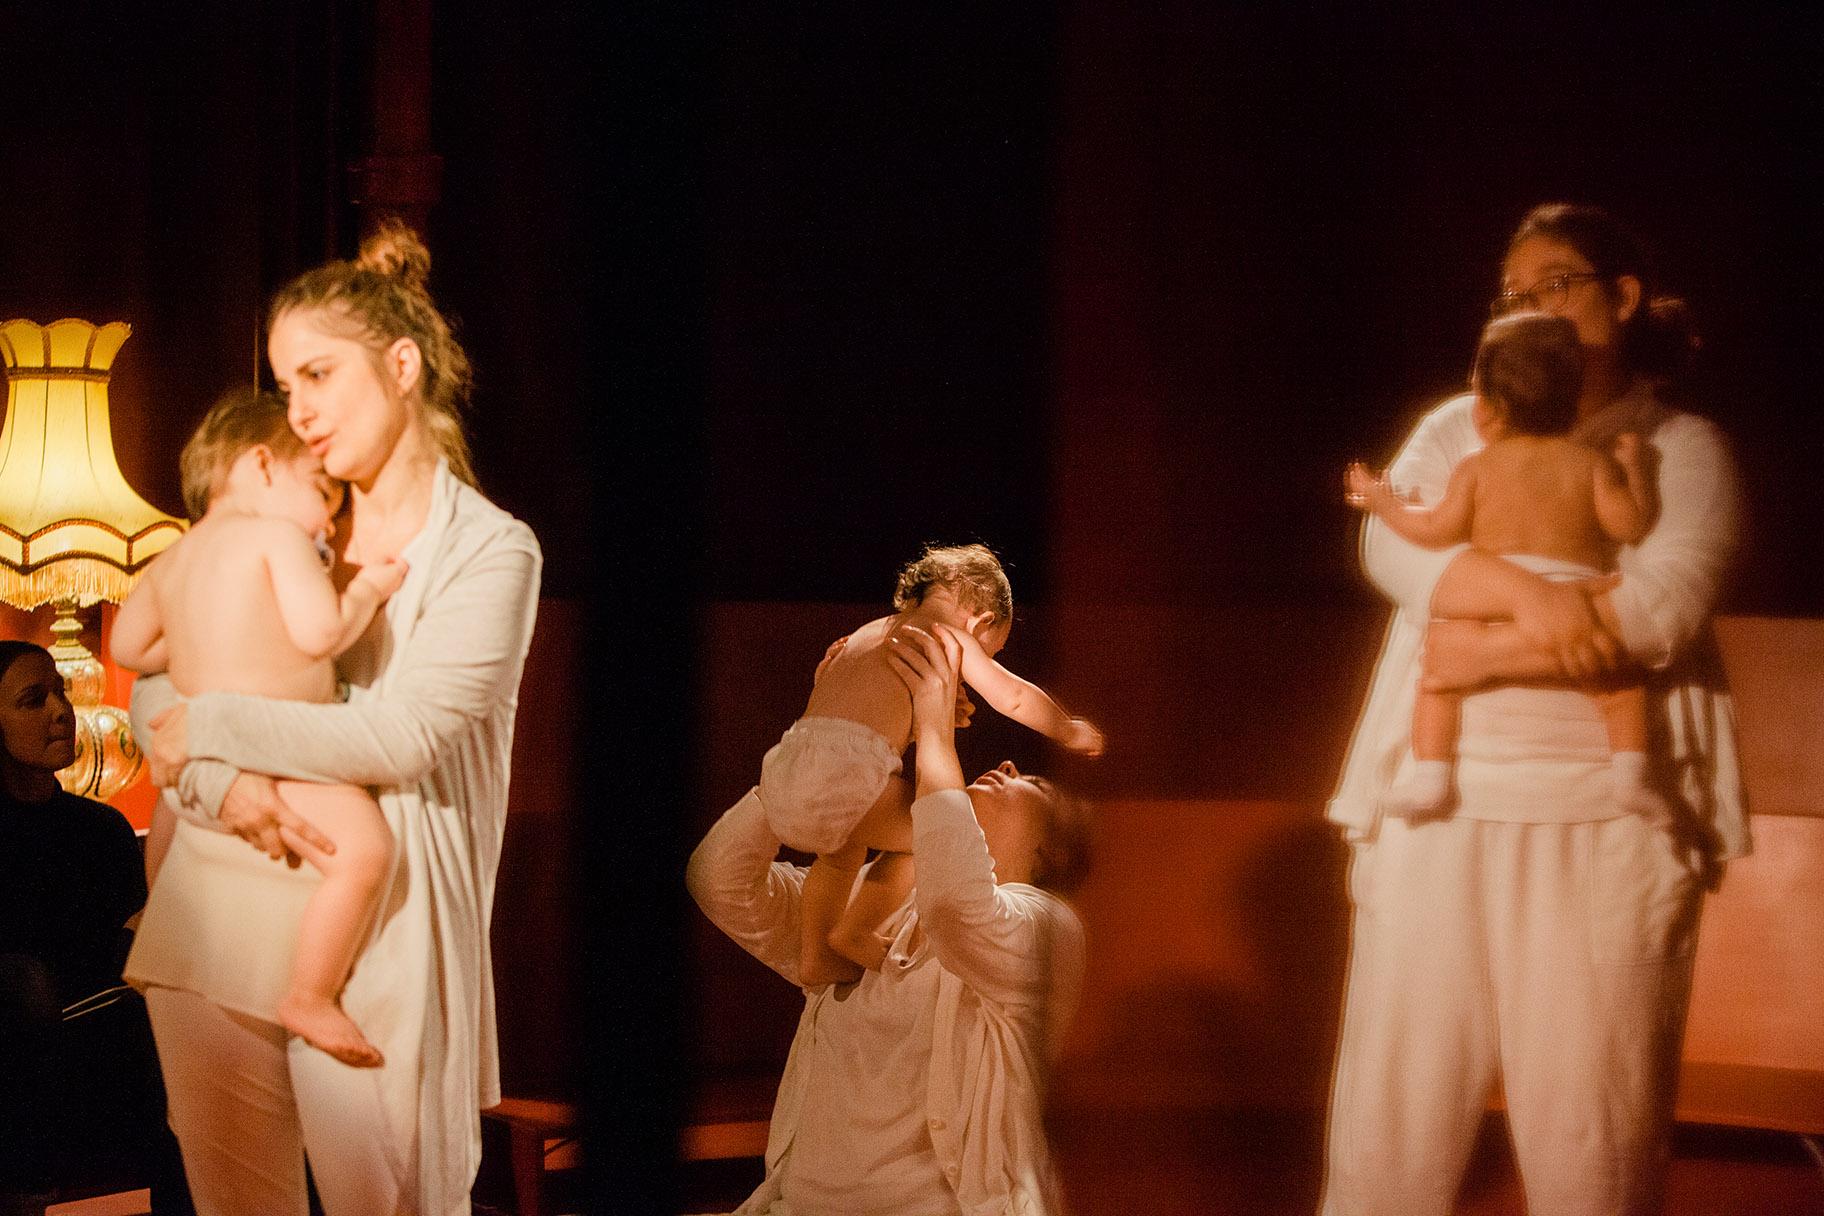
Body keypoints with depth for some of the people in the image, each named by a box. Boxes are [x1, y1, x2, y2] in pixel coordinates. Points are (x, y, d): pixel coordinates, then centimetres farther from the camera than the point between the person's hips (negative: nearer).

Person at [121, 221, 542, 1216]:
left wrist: (208, 730, -8)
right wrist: (220, 783, -12)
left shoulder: (488, 552, -3)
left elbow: (398, 735, -15)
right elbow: (153, 686, 9)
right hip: (215, 911, 5)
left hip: (367, 937, -5)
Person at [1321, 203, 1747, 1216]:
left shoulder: (1683, 450, 6)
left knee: (1594, 1109, -3)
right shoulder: (1460, 428, 15)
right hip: (1442, 804, 3)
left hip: (1604, 819, -3)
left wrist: (1488, 651, -13)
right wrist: (1532, 596, -20)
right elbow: (1394, 543, -5)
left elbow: (1665, 607, -11)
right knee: (1396, 1097, 1)